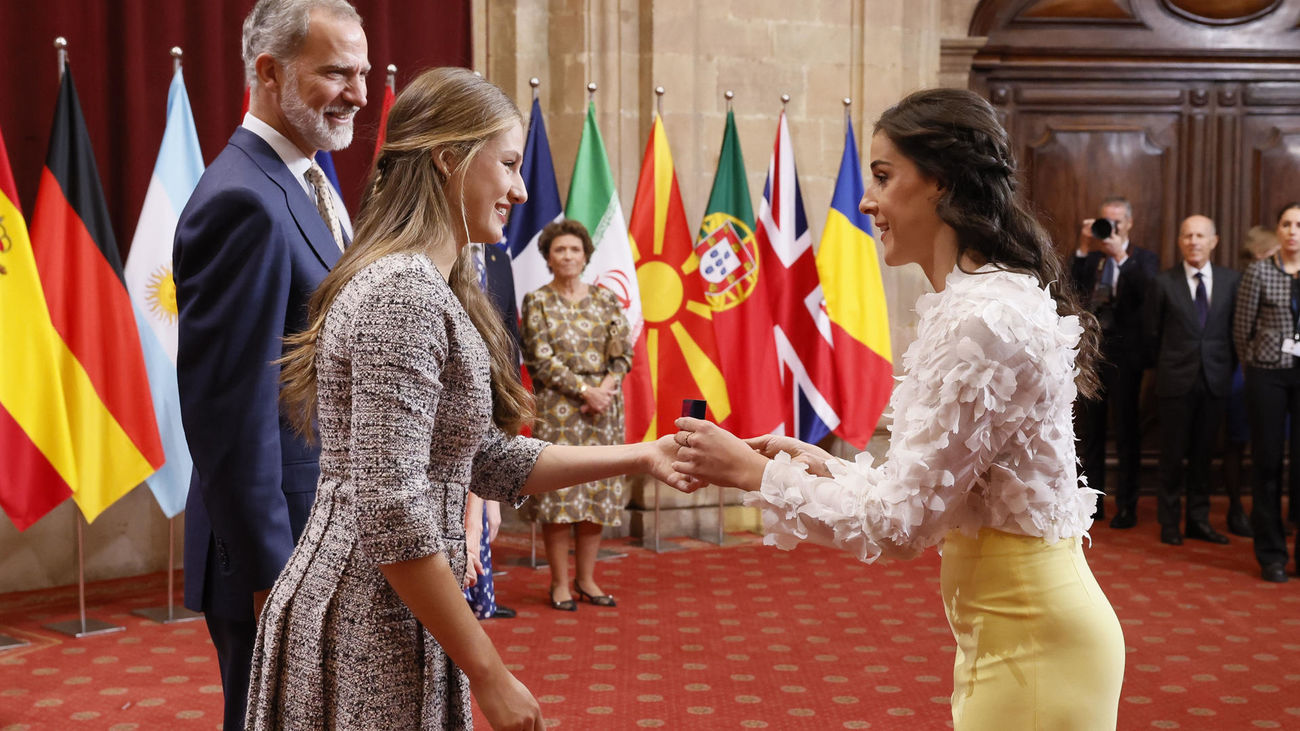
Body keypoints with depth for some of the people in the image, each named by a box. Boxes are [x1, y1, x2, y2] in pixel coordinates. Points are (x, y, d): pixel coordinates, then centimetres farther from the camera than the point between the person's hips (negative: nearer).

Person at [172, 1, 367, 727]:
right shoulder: (245, 202, -20)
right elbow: (231, 412, -23)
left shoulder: (309, 183, 11)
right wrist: (272, 576, -20)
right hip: (281, 556, -9)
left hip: (327, 544, 9)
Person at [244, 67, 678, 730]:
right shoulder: (401, 293, -19)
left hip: (392, 617, 9)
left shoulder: (437, 292, 11)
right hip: (368, 629, -9)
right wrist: (489, 675, -19)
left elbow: (495, 464, 13)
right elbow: (390, 514, -24)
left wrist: (640, 457, 11)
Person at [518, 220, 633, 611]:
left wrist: (607, 387, -12)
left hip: (603, 407, 3)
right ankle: (560, 583, 5)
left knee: (598, 491, 4)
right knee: (559, 490, -5)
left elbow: (624, 353, 7)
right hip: (557, 408, -3)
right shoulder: (537, 301, 2)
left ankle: (586, 579, 15)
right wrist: (585, 390, -14)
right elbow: (541, 359, -7)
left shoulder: (606, 299, 10)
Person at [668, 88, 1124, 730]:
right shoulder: (979, 299, 9)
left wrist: (753, 472, -12)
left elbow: (904, 521, -20)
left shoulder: (981, 319, -22)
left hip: (1029, 637, -9)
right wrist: (821, 464, 2)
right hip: (1009, 628, 9)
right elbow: (931, 487, 11)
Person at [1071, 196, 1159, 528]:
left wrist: (1120, 256, -20)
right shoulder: (1088, 257, 9)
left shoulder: (1144, 259, 1)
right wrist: (1084, 248, -12)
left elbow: (1145, 294, -17)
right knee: (1090, 430, 10)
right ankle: (1093, 502, 20)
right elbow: (1070, 288, -6)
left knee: (1126, 432, 2)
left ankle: (1127, 506, 10)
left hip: (1123, 354, -3)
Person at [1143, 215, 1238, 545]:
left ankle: (1199, 520, 20)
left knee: (1203, 453, 10)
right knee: (1173, 453, 4)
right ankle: (1170, 522, 14)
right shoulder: (1163, 282, -2)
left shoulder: (1231, 280, 4)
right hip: (1177, 380, -2)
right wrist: (1165, 367, 5)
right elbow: (1151, 333, 3)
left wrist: (1228, 366, 4)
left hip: (1215, 380, 2)